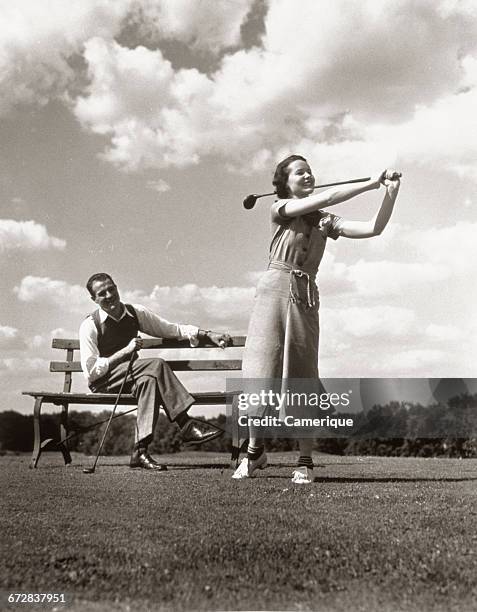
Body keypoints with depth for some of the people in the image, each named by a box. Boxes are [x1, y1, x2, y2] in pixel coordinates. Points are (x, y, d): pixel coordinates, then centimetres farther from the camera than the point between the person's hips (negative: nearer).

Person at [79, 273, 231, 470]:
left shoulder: (135, 313, 2)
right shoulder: (90, 325, -10)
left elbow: (172, 329, 5)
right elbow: (91, 371, -15)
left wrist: (209, 334, -5)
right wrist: (125, 351, -22)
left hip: (130, 375, 5)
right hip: (102, 382, -4)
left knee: (149, 380, -33)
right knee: (156, 365, -29)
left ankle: (140, 450, -35)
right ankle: (186, 425, -29)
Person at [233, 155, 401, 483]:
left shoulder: (325, 221, 15)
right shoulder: (280, 209, 5)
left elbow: (373, 228, 4)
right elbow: (323, 198, -10)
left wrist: (391, 193, -8)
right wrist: (371, 183, -9)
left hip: (306, 299, 3)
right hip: (275, 291, -2)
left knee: (302, 379, 0)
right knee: (262, 375, -5)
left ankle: (306, 461, 7)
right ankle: (255, 449, 15)